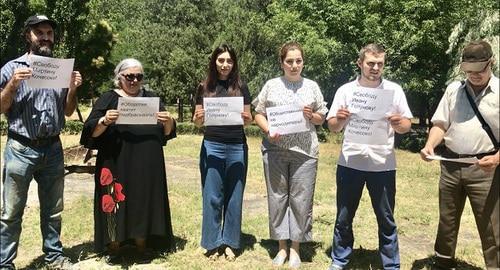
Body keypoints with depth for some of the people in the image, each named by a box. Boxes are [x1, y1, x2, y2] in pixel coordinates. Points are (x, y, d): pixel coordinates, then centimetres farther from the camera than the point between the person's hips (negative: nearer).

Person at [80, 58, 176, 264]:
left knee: (145, 204, 7)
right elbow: (91, 130, -5)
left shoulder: (151, 98, 12)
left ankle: (142, 245, 21)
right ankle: (113, 247, 16)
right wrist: (104, 121, -25)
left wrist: (168, 121, -13)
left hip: (147, 166, 3)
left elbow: (167, 132, 9)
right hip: (116, 165, -2)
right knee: (115, 203, 1)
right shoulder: (108, 98, 3)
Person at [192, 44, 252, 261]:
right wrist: (197, 118, -16)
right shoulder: (205, 87, 4)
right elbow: (197, 121, 6)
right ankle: (213, 243, 17)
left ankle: (229, 243, 19)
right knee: (212, 196, 4)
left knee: (234, 197, 6)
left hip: (237, 147, 0)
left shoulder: (241, 87, 4)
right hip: (211, 146, 0)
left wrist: (246, 118, -16)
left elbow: (248, 119, 6)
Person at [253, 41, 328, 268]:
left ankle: (295, 247, 16)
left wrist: (311, 116, -9)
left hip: (304, 150, 0)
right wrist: (268, 131, -11)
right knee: (277, 197, 5)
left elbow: (322, 118, 13)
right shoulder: (271, 85, 7)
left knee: (301, 199, 1)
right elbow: (258, 114, 7)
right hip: (275, 150, 0)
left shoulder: (311, 86, 9)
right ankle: (282, 246, 19)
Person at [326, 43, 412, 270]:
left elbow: (406, 126, 6)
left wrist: (399, 124, -17)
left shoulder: (394, 90, 4)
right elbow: (332, 127, 5)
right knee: (344, 217, 10)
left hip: (383, 164, 0)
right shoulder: (345, 90, 3)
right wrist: (339, 120, -17)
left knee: (386, 219, 9)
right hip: (350, 163, 1)